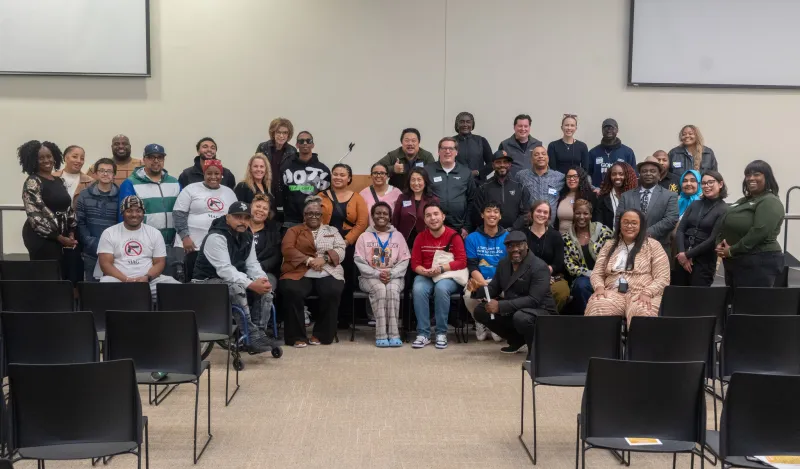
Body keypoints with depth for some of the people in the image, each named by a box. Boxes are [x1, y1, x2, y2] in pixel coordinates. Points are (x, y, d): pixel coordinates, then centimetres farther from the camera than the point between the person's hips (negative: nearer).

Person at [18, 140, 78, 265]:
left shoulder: (59, 181, 13)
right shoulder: (32, 183, -9)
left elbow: (68, 207, 15)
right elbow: (35, 215, -16)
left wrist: (71, 233, 2)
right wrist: (59, 237, -16)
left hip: (63, 237, 7)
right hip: (41, 238, -7)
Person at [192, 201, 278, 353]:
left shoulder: (247, 236, 5)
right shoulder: (216, 237, -22)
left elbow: (252, 264, 1)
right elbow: (224, 269, -31)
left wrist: (262, 279, -21)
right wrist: (251, 284, -38)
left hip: (232, 279, 8)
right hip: (207, 281, -8)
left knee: (265, 286, -10)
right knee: (237, 288, -35)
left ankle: (261, 330, -7)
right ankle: (252, 338, -31)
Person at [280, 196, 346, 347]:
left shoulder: (332, 230, 24)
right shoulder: (294, 230, 20)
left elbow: (340, 251, 9)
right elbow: (287, 249, 2)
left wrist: (324, 259, -11)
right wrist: (309, 260, -13)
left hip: (327, 274, 1)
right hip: (299, 273, -1)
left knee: (333, 292, -32)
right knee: (292, 291, -34)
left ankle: (321, 334, -15)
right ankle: (297, 336, -20)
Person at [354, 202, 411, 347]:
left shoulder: (397, 236, 11)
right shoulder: (364, 236, 8)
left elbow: (404, 261, 4)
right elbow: (360, 261, -1)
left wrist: (391, 274, -14)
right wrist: (377, 274, -15)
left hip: (394, 276, 1)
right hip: (371, 276, -1)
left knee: (392, 289, -34)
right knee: (380, 289, -34)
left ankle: (393, 334, -34)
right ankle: (381, 335, -34)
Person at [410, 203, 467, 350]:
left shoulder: (453, 236, -6)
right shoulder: (420, 237, 4)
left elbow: (462, 262, -11)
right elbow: (415, 263, 3)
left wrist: (441, 268, -23)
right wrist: (425, 271, -19)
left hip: (448, 275, -2)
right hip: (425, 276, 3)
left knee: (441, 288, -36)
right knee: (418, 289, -30)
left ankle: (441, 333, -21)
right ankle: (423, 333, -22)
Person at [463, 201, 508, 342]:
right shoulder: (472, 238, 6)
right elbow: (472, 266, -2)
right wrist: (484, 284, -20)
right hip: (479, 280, 0)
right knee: (469, 296, -33)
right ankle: (480, 322, 2)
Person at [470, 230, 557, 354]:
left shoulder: (539, 267, -19)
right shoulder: (503, 263, 5)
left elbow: (534, 300, -28)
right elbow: (494, 288, 9)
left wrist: (500, 306, -33)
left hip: (539, 310, -8)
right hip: (512, 310, 8)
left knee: (521, 318, -39)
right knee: (480, 311, -3)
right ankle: (517, 341, 12)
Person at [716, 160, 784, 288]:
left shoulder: (770, 202, -9)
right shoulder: (743, 201, 21)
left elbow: (759, 232, -21)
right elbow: (725, 226, 19)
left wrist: (732, 250, -17)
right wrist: (719, 244, -1)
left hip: (759, 263, -9)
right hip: (734, 262, 9)